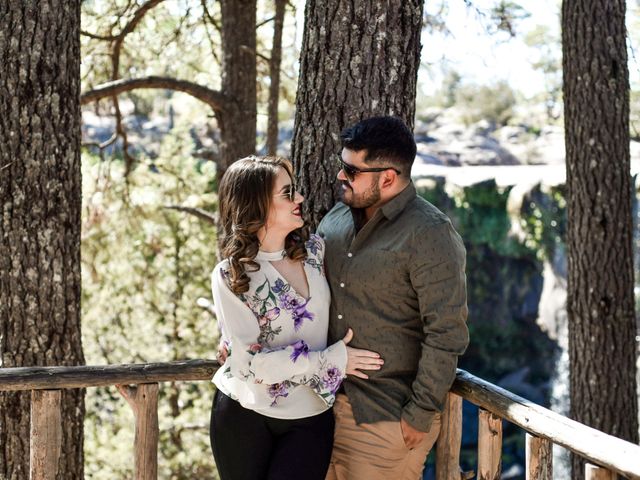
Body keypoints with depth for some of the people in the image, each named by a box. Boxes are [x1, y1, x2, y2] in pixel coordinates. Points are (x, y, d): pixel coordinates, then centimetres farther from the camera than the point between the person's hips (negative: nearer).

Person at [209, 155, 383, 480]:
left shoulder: (314, 250, 0)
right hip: (245, 417, -2)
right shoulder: (231, 276, -13)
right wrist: (332, 360, -17)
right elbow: (250, 362, -17)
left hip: (309, 420, 3)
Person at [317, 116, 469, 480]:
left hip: (388, 419, -6)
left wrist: (420, 416, -16)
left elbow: (446, 335, -17)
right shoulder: (337, 218, 5)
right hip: (329, 403, 6)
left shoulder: (429, 235, -16)